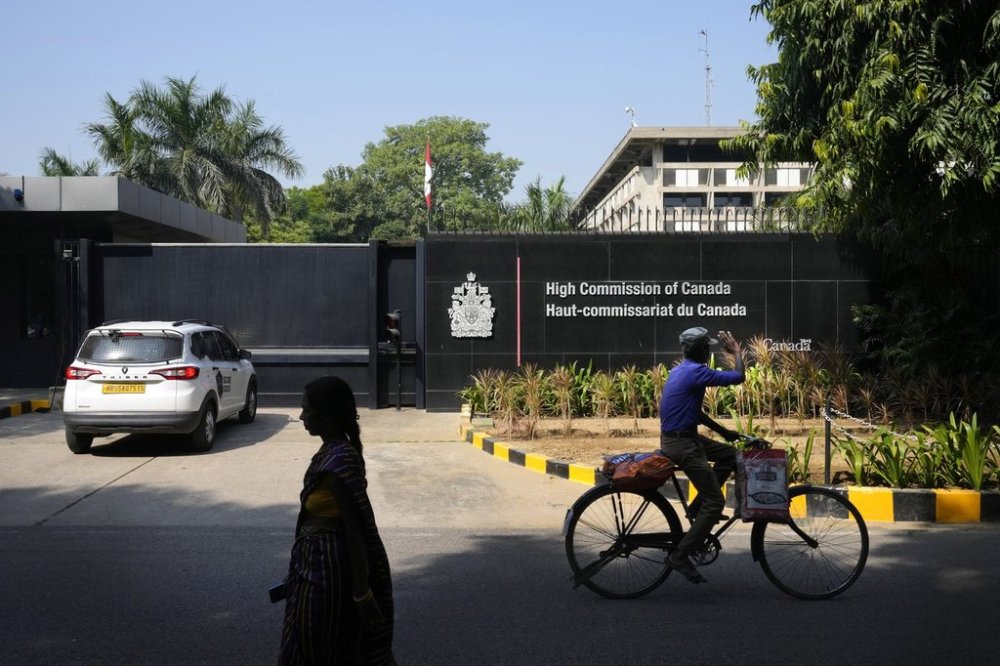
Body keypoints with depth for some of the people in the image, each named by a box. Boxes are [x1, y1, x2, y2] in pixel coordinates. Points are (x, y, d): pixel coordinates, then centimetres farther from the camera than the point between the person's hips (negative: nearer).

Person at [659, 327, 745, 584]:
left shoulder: (681, 370, 13)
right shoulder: (696, 371, -18)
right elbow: (739, 377, -16)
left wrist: (723, 432, 20)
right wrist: (736, 350, 1)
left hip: (681, 436, 10)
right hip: (681, 444, -10)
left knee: (730, 454, 20)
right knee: (715, 502, -5)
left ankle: (697, 508, 19)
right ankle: (680, 556, -4)